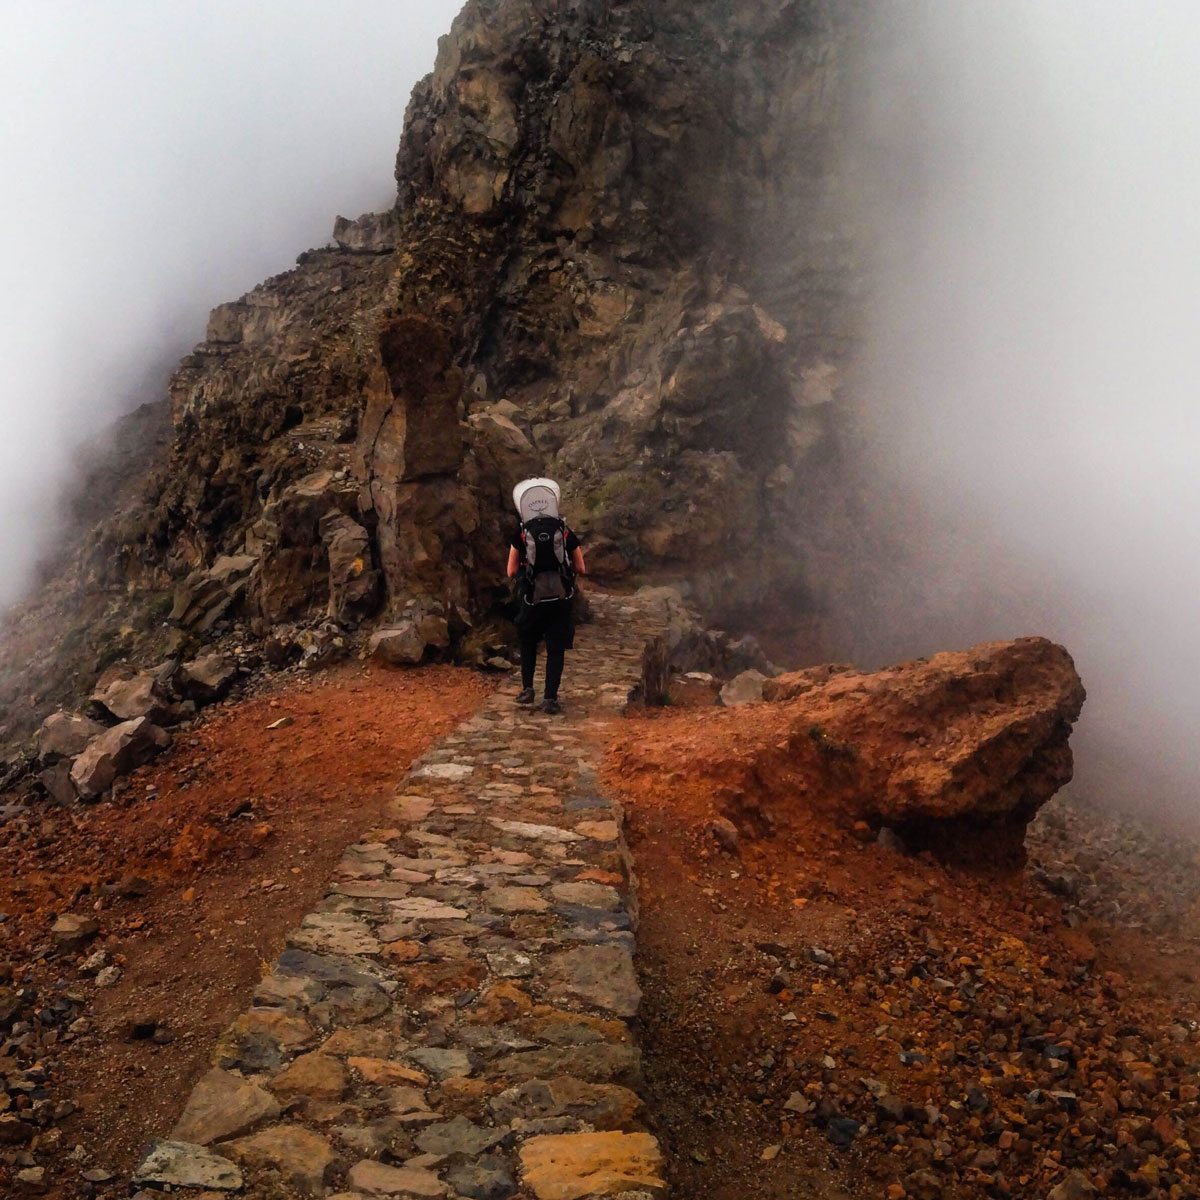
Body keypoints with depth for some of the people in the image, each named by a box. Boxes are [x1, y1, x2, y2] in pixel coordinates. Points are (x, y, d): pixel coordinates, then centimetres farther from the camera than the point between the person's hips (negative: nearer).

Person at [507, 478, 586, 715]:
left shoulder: (521, 534, -2)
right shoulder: (565, 532, 2)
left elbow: (511, 571, 0)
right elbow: (581, 569, 6)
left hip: (532, 599, 0)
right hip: (561, 599, 0)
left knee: (527, 642, 22)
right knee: (556, 649, 6)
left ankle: (527, 688, 14)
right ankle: (550, 698, 1)